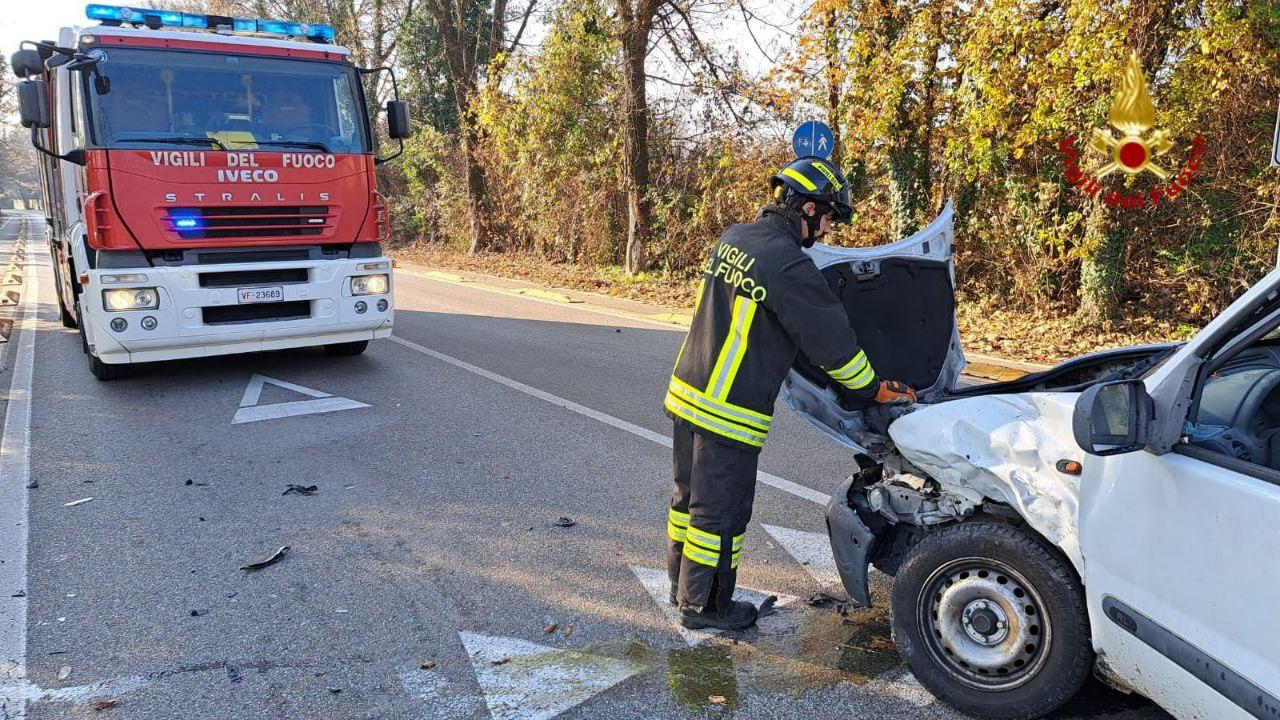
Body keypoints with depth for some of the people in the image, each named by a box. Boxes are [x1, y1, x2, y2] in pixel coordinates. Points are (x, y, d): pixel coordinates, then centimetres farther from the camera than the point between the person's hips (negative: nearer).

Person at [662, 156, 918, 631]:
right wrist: (875, 390, 0)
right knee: (720, 512, 7)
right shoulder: (788, 264, -20)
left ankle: (683, 586, 37)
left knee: (689, 496, 21)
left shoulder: (734, 239, 6)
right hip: (730, 413, -9)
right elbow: (831, 338, -13)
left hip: (687, 392, 9)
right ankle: (704, 606, 23)